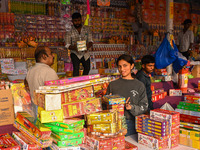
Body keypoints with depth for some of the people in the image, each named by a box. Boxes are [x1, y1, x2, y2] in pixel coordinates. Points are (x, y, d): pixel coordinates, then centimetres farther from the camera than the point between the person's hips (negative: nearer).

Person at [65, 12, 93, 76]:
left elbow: (90, 41, -5)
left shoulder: (87, 29, 0)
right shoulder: (70, 31, -7)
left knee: (87, 68, 13)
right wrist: (74, 48, -32)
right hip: (75, 53, -3)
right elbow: (67, 45, -10)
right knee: (76, 68, -24)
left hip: (85, 53, 4)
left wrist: (88, 46, -30)